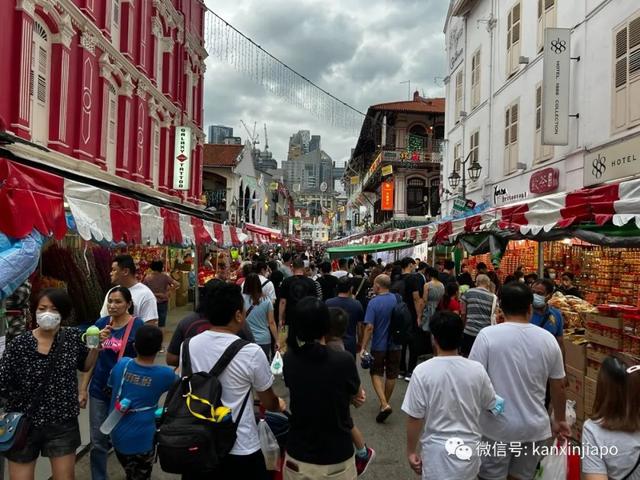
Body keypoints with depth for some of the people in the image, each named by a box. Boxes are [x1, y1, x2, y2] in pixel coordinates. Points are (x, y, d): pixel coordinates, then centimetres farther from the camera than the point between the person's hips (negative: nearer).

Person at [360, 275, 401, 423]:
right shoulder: (397, 299, -4)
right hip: (395, 344, 4)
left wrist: (363, 347, -16)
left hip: (379, 345, -4)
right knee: (391, 374, 16)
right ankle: (386, 402, 32)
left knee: (376, 373, 11)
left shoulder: (374, 302, -18)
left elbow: (369, 327, -22)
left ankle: (384, 404, -5)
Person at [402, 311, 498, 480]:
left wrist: (411, 451, 0)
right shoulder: (477, 370, -9)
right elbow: (491, 406, 5)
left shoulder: (423, 371, -17)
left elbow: (415, 417, -13)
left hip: (437, 452, -3)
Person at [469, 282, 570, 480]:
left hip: (497, 427, -3)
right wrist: (559, 420, 20)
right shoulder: (548, 338, -4)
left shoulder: (488, 335, -15)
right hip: (535, 428, 3)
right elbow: (559, 386, 5)